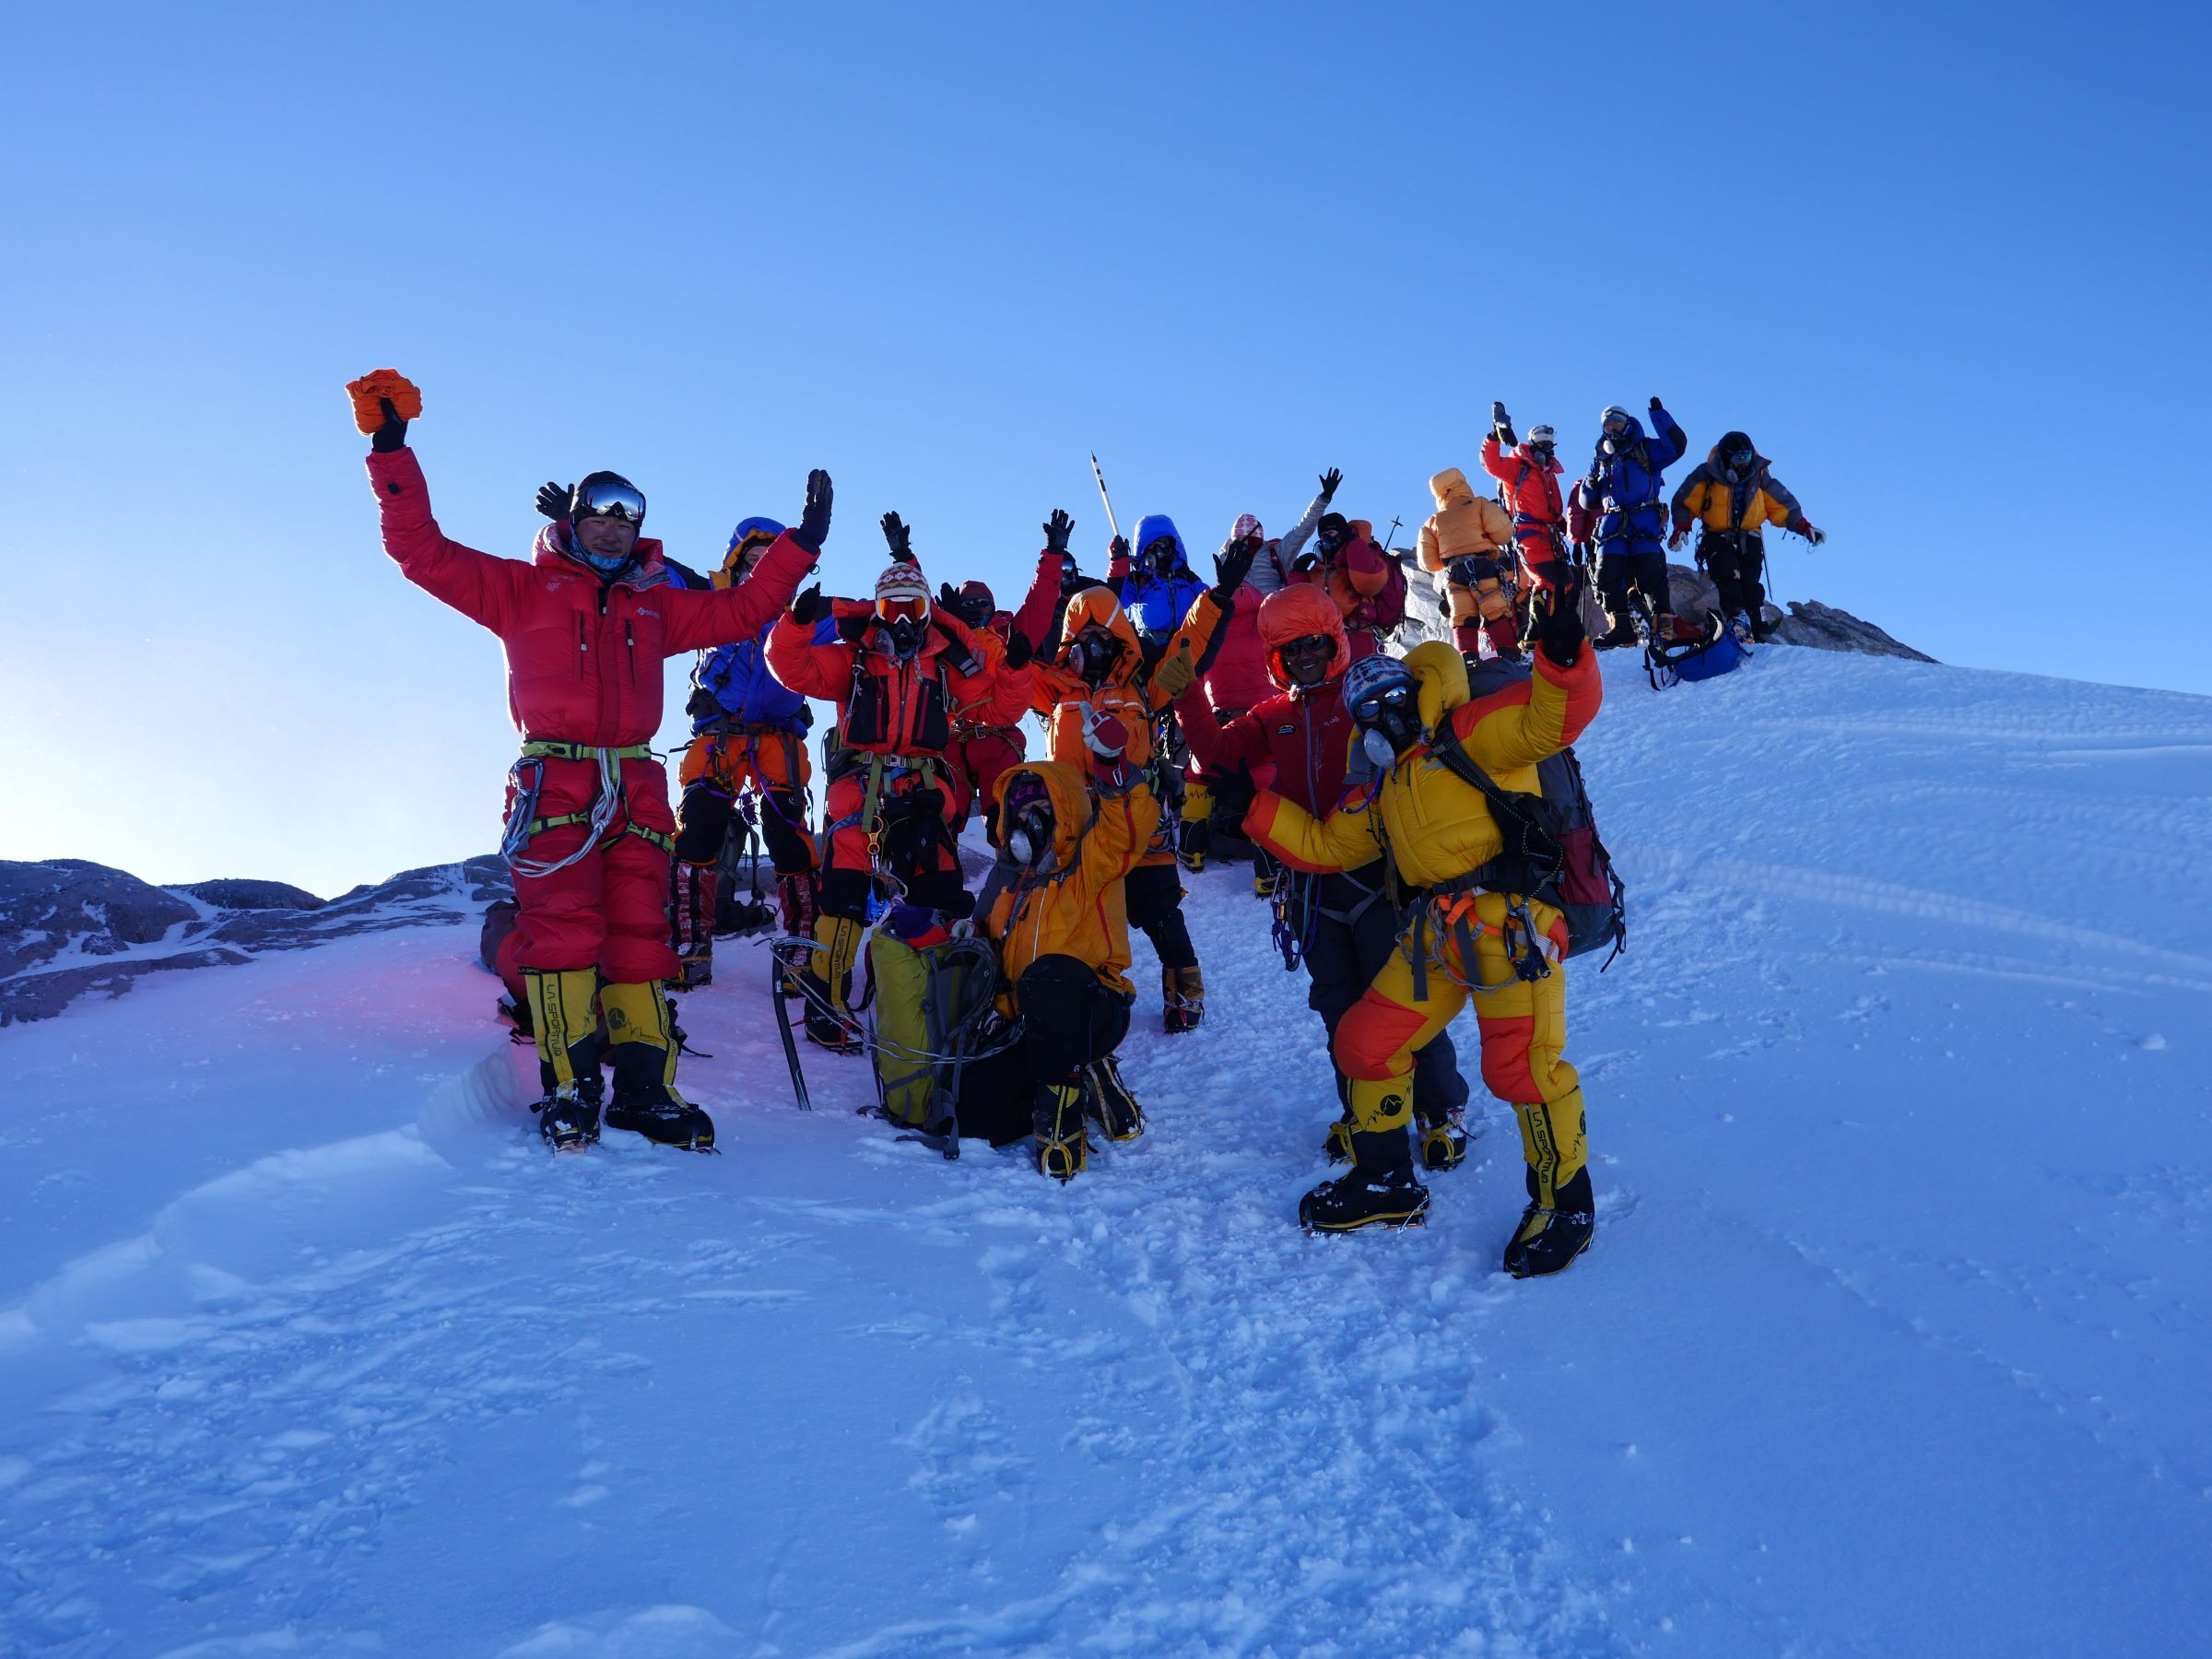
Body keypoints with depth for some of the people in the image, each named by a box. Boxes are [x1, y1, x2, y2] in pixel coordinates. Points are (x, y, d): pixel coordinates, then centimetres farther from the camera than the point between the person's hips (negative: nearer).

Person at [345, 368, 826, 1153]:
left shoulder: (655, 605, 24)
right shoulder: (522, 588, 14)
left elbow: (742, 610, 26)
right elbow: (421, 549, 8)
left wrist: (802, 542, 22)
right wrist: (392, 448, 2)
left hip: (636, 787, 4)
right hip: (556, 782, -3)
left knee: (640, 934, -3)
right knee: (564, 930, -16)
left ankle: (643, 1089, -3)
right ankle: (569, 1088, -16)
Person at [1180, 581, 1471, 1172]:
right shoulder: (1273, 716, 12)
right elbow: (1218, 752, 2)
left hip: (1373, 871, -5)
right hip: (1311, 880, 5)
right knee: (1339, 1004, 12)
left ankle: (1441, 1111, 14)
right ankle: (1363, 1111, 26)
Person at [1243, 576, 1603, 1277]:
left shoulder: (1468, 733, -3)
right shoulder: (1378, 788, 22)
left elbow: (1552, 717, -17)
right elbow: (1322, 845, 27)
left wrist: (1562, 654, -37)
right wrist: (1254, 806, 21)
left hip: (1508, 924, -8)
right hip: (1435, 937, 9)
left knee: (1520, 1067, -12)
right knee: (1365, 1043, 11)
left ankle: (1564, 1206, 10)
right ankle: (1387, 1184, 29)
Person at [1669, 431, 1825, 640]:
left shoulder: (1759, 476, 3)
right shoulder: (1707, 475, -5)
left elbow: (1783, 505, 8)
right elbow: (1685, 503, -2)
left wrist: (1804, 527, -1)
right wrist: (1681, 527, -19)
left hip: (1749, 540, 2)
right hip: (1717, 538, -2)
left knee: (1751, 586, -11)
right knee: (1728, 573, -28)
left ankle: (1759, 633, -12)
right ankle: (1737, 616, -42)